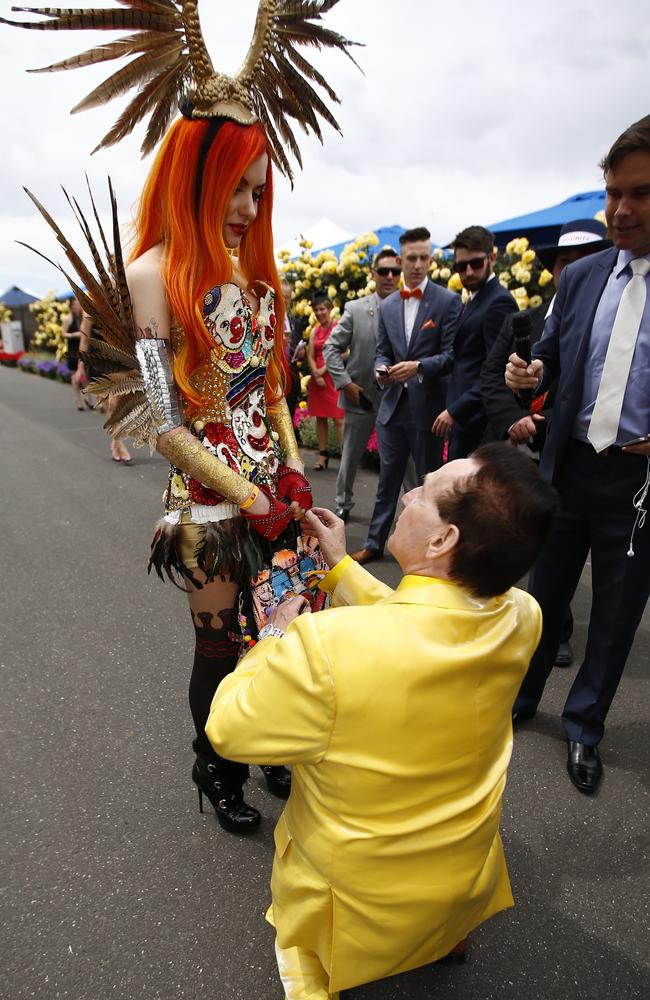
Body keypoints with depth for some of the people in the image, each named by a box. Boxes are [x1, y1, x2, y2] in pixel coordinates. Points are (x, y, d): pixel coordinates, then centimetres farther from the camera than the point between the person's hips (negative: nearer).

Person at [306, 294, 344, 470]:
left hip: (334, 377, -6)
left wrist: (324, 370, -12)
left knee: (339, 419, -10)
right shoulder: (315, 331, 14)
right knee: (320, 418, 7)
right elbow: (310, 356, 8)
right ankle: (323, 455, 13)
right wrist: (316, 375, -7)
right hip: (317, 378, 6)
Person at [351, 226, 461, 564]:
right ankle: (374, 543, 23)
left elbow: (452, 354, -8)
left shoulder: (448, 301, -3)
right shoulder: (387, 306, 11)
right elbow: (382, 351, 14)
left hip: (427, 406, -4)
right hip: (393, 405, 4)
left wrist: (418, 366, -23)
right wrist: (381, 369, -8)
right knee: (387, 478, 12)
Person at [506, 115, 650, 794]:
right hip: (570, 465, 3)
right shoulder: (580, 277, 5)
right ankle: (520, 696, 37)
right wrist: (529, 372, -12)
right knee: (546, 591, 16)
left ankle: (584, 726, 32)